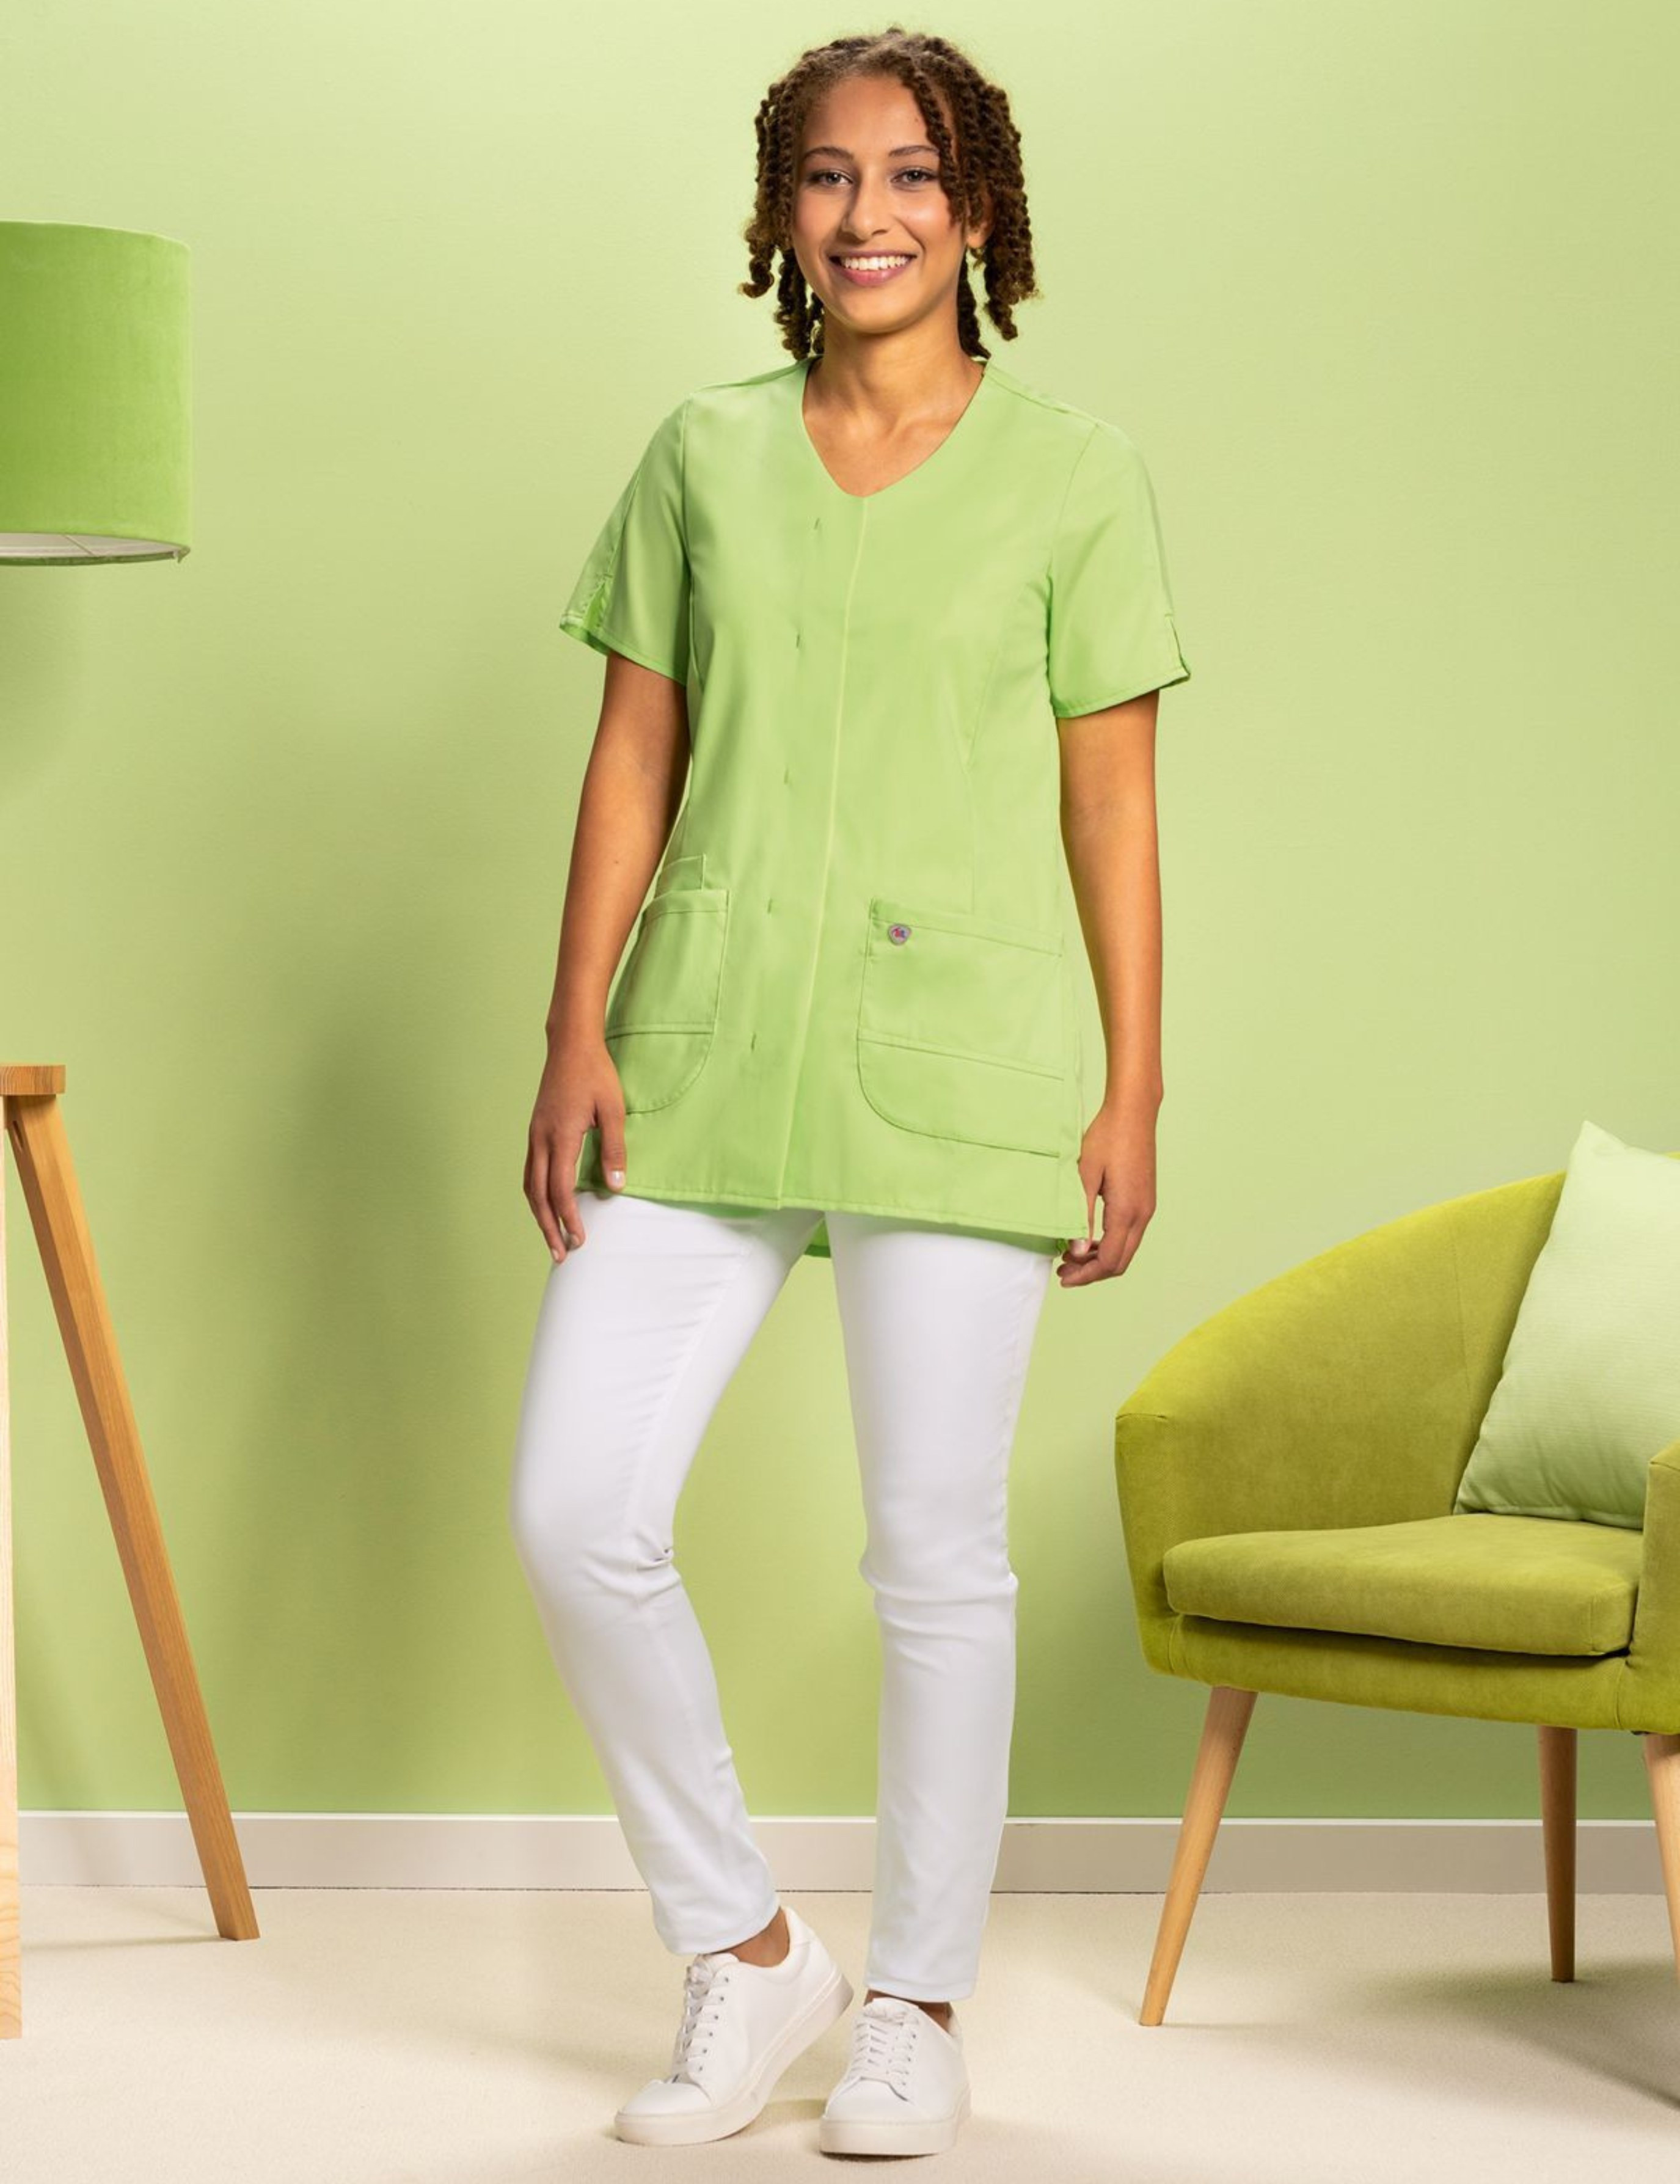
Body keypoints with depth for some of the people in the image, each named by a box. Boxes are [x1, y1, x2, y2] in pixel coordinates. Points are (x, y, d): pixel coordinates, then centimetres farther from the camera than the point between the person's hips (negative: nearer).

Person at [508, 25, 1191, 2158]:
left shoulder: (1070, 473, 3)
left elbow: (1111, 801, 3)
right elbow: (633, 760, 9)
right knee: (575, 1516, -5)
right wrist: (575, 1037, 2)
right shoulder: (702, 454, 9)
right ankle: (743, 1946, 15)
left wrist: (1134, 1094, -1)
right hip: (706, 1049, 3)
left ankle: (918, 2002, 21)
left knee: (935, 1552, 3)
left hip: (955, 1060, -2)